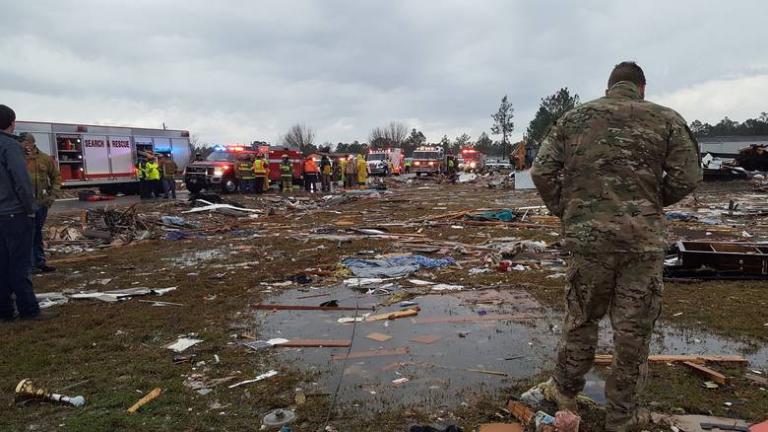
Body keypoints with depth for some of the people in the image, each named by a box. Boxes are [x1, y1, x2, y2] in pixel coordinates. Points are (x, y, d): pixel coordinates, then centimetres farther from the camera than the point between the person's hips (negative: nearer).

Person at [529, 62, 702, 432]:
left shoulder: (574, 117, 8)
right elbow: (688, 176, -1)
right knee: (634, 327, 10)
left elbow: (542, 171, 1)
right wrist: (650, 204, 15)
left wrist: (564, 211, 11)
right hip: (644, 238, -1)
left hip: (587, 234, 1)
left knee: (581, 317, 17)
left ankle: (565, 390, 30)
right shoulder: (666, 119, 6)